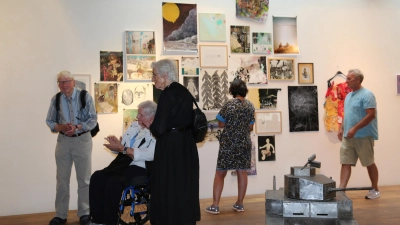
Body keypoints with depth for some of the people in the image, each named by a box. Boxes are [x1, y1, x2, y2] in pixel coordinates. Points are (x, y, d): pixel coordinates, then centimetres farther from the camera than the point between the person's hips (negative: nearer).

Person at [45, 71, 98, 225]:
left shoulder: (85, 96, -9)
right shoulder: (56, 99, -1)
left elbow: (93, 119, -9)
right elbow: (49, 121, 3)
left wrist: (77, 128, -23)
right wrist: (61, 127, -17)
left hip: (82, 140, -2)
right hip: (63, 140, 3)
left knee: (84, 178, 7)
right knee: (62, 178, 11)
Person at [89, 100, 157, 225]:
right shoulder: (134, 125, 14)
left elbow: (148, 155, -24)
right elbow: (122, 146, 17)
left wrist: (122, 148, -23)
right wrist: (116, 144, -8)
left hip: (142, 169, -8)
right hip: (124, 164, 8)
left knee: (113, 183, -30)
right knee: (97, 177, -12)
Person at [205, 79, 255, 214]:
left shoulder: (229, 105, -10)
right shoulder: (250, 106, 4)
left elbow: (221, 124, -6)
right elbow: (250, 127, 9)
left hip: (228, 143, -4)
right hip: (244, 143, 5)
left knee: (220, 173, 1)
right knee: (242, 173, 10)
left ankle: (215, 206, 1)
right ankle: (239, 204, 18)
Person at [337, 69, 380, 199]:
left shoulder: (367, 95, -13)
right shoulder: (348, 96, 14)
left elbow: (371, 115, -20)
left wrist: (355, 129, -22)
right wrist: (342, 128, 10)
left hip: (363, 136, -7)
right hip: (348, 137, 8)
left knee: (369, 163, 7)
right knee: (345, 163, 1)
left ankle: (375, 190, 23)